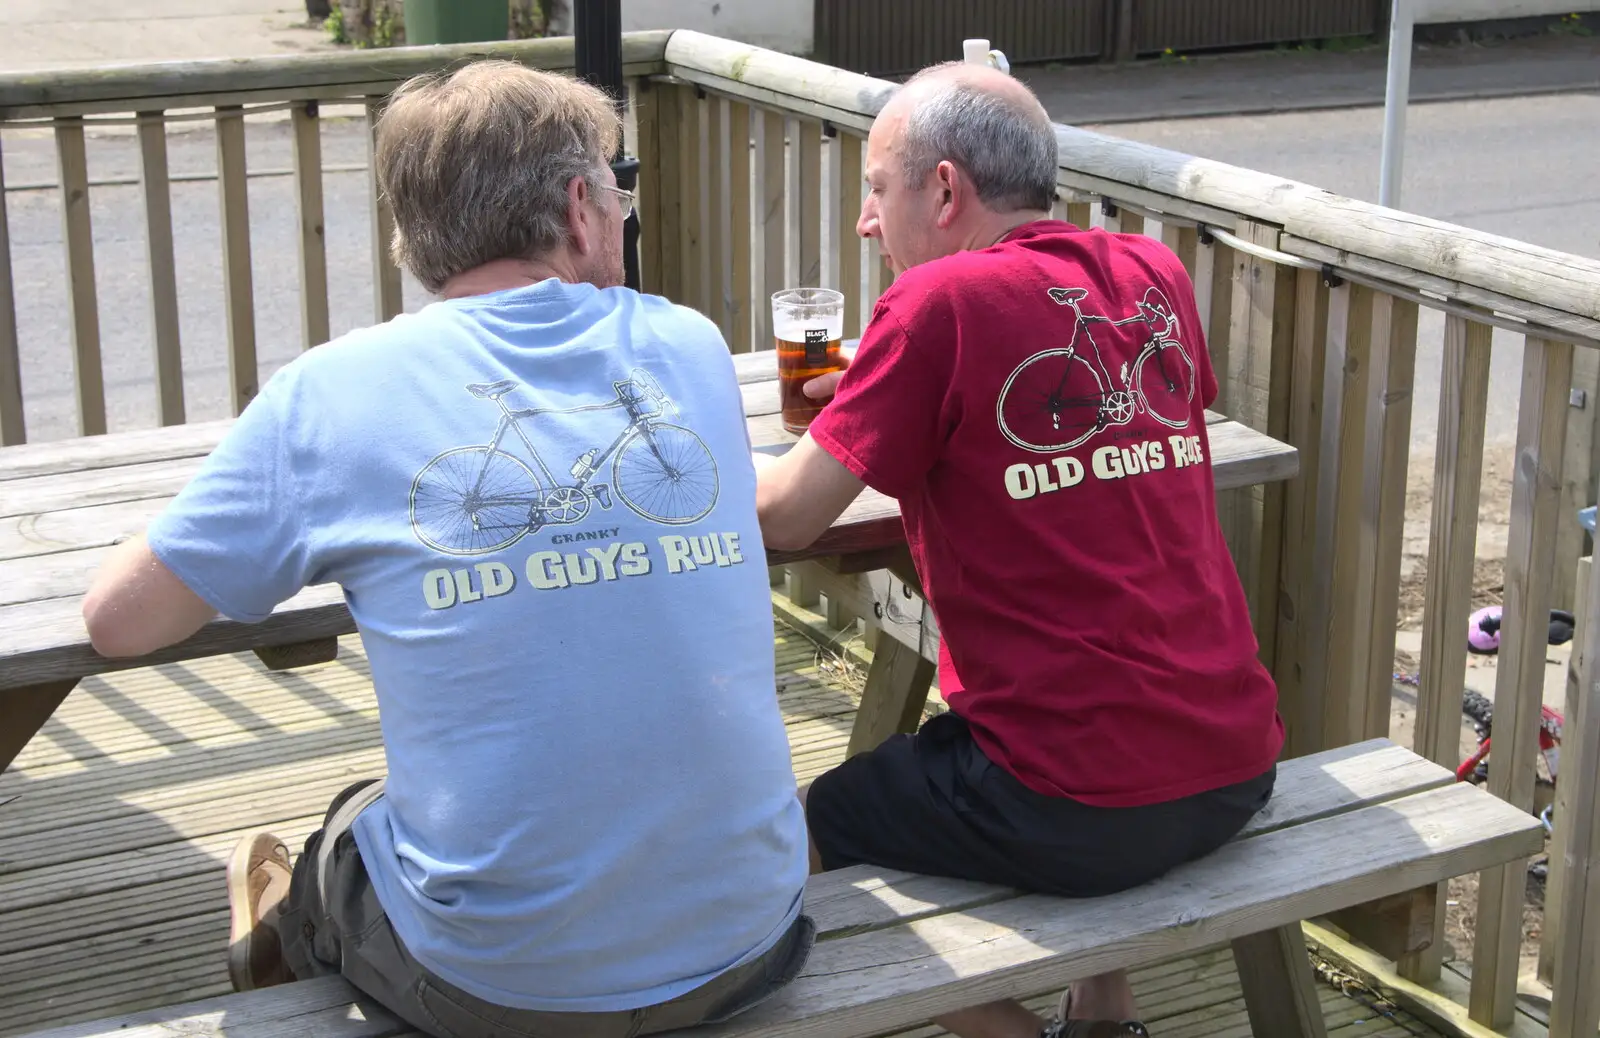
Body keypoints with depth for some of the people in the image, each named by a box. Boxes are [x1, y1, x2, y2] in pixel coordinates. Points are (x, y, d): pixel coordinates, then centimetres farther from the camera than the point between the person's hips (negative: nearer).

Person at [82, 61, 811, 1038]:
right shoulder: (694, 348, 1)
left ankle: (291, 938, 56)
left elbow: (117, 620, 0)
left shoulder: (333, 391, -8)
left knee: (345, 835, 30)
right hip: (749, 945, 4)